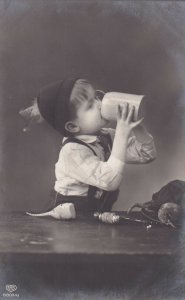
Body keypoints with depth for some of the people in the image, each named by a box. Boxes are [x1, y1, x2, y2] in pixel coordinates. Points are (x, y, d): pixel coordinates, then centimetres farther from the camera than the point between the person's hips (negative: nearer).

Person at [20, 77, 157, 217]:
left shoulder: (107, 136, 1)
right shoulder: (72, 151, -20)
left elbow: (148, 154, 4)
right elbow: (110, 181, -31)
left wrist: (137, 126, -13)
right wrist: (122, 135, -29)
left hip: (98, 216, 6)